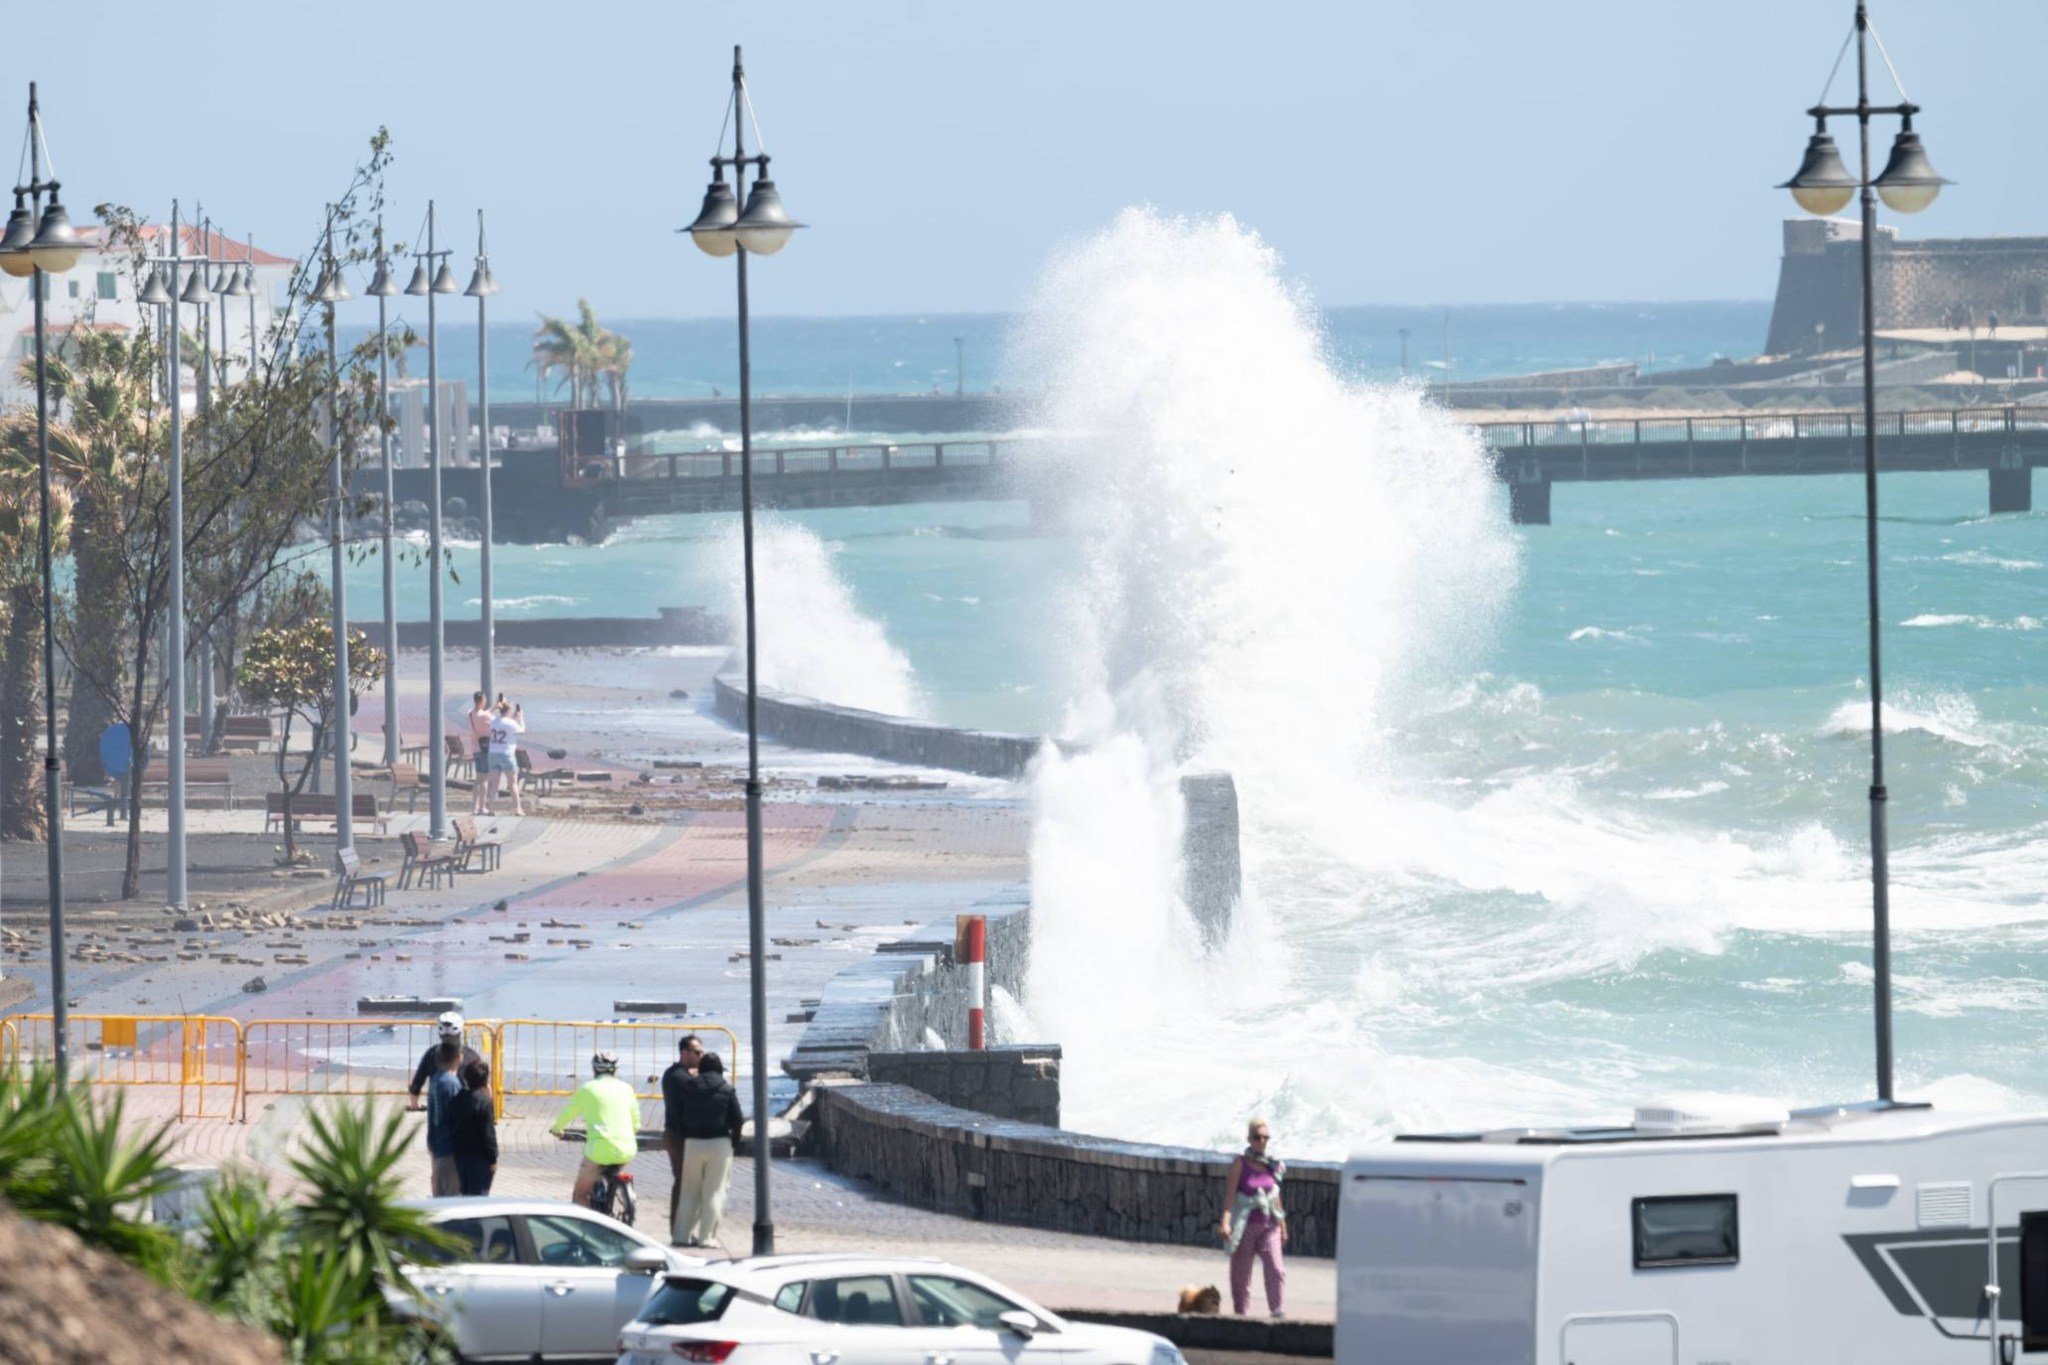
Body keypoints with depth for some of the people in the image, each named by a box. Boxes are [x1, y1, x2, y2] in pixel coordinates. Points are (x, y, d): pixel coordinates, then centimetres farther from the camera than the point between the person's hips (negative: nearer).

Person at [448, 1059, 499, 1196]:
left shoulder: (456, 1101, 6)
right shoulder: (484, 1102, -16)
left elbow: (451, 1129, 12)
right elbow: (488, 1134, -16)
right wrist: (492, 1159, -9)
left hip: (460, 1157, 7)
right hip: (480, 1159, -7)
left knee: (466, 1193, 15)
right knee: (479, 1194, -3)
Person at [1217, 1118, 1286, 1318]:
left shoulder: (1274, 1165, 7)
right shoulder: (1240, 1164, -3)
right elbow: (1230, 1194, -10)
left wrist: (1283, 1227, 19)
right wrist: (1225, 1221, -23)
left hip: (1268, 1226, 2)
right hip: (1245, 1226, -2)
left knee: (1275, 1268, -13)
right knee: (1241, 1273, 3)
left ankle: (1278, 1312, -14)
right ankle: (1241, 1313, 12)